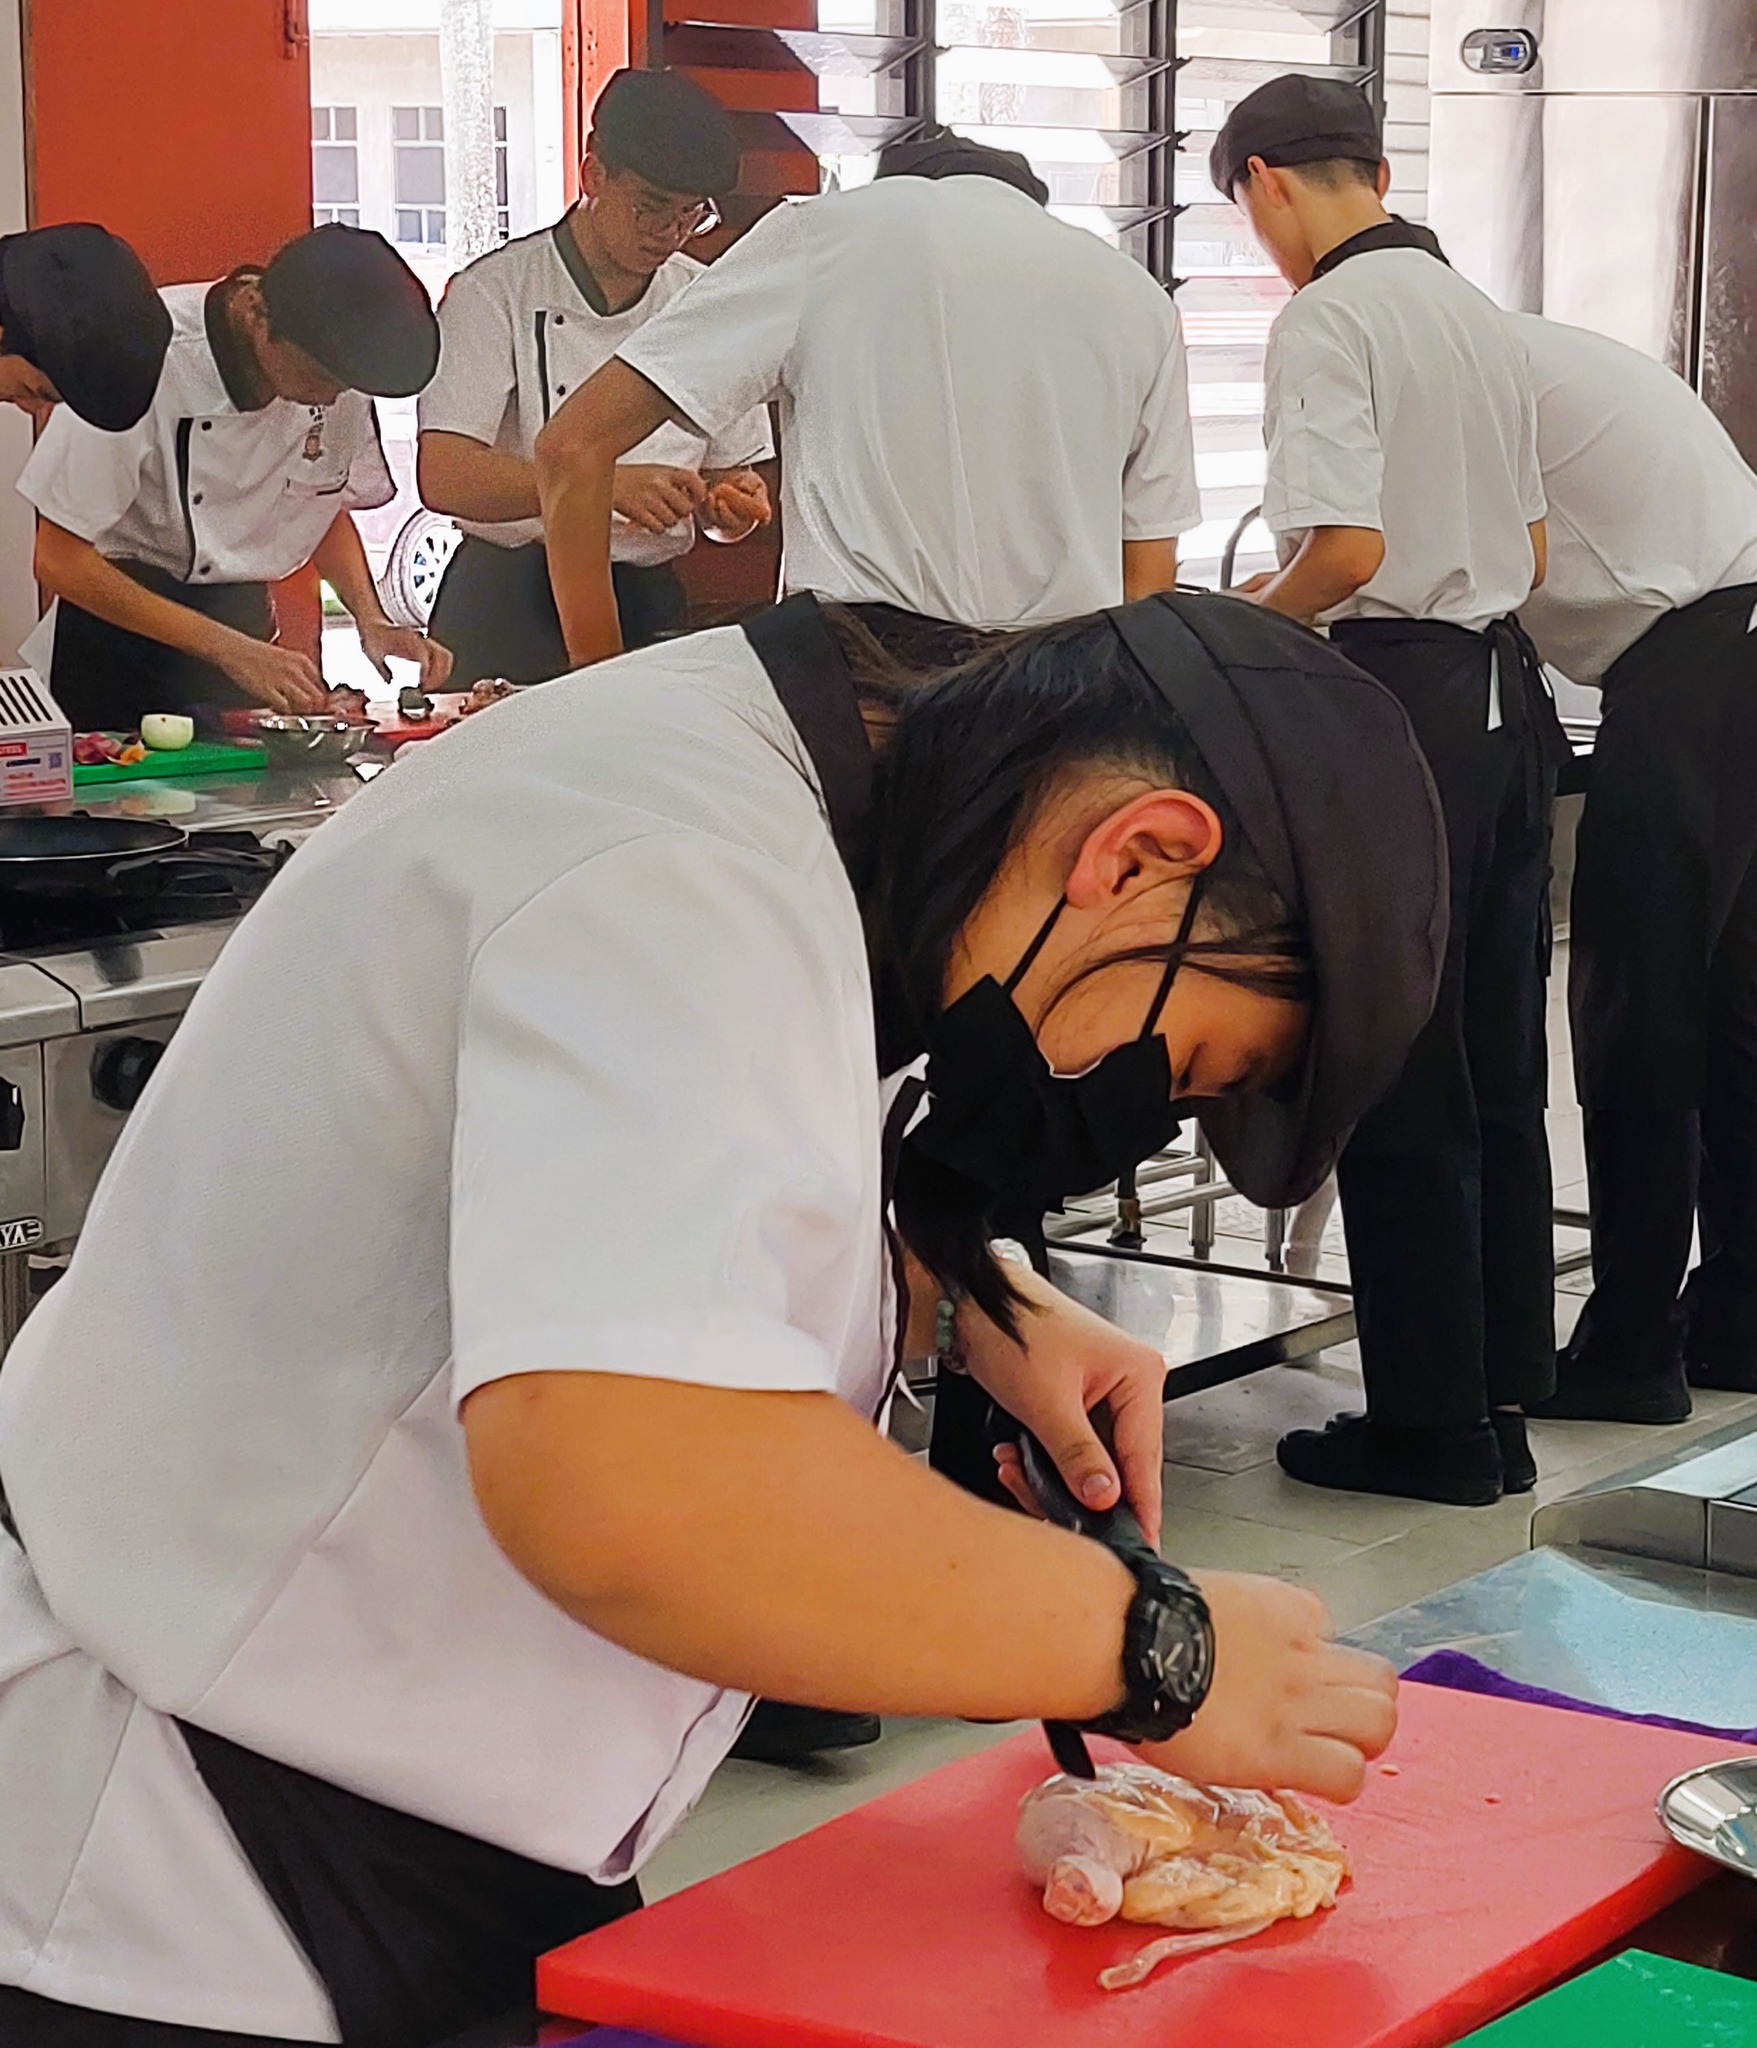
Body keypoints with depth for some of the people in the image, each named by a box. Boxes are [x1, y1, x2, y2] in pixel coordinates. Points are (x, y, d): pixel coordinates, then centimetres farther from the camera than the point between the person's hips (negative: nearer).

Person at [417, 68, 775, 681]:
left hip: (649, 607, 3)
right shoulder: (495, 292, -3)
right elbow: (444, 476, -15)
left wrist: (732, 504, -8)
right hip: (508, 617, -3)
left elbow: (731, 469, 16)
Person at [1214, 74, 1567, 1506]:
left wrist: (1251, 620, -2)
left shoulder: (1329, 319, -11)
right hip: (1509, 691, 8)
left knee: (1398, 1084, 0)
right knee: (1500, 1078, 12)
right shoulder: (1479, 313, 15)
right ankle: (1504, 1400, 19)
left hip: (1401, 701, -8)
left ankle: (1432, 1423, 6)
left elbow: (1348, 548, -20)